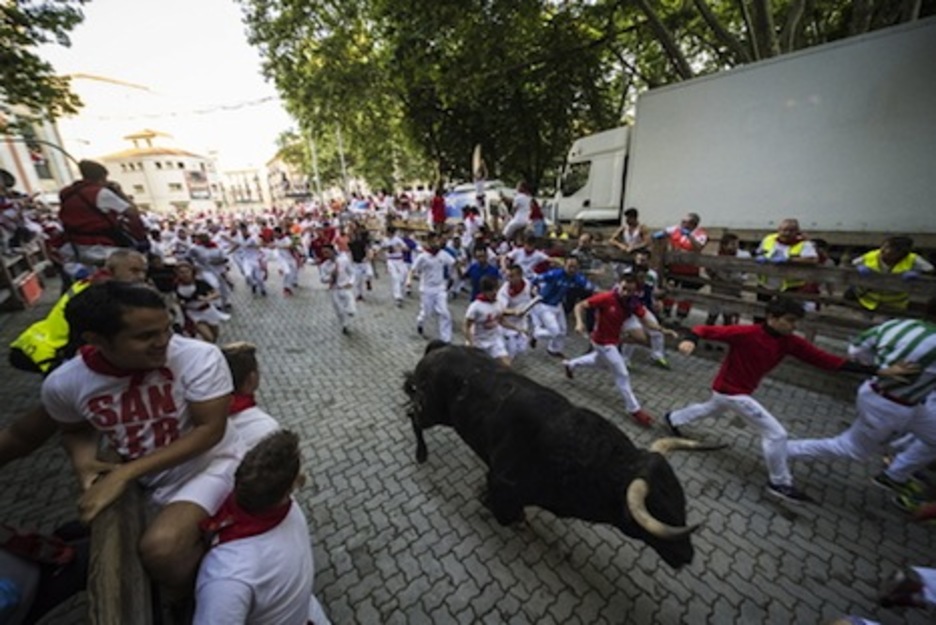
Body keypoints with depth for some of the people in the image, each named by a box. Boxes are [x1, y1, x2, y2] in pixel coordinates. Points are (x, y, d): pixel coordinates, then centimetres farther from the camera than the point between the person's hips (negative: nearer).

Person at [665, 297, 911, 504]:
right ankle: (780, 484, 13)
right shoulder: (745, 333, -27)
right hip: (730, 391, -8)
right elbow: (705, 329, -28)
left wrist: (878, 371, -12)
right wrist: (690, 340, -49)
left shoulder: (790, 342, -5)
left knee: (709, 409, 31)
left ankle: (674, 418, 51)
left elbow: (825, 359, -7)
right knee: (776, 434, -4)